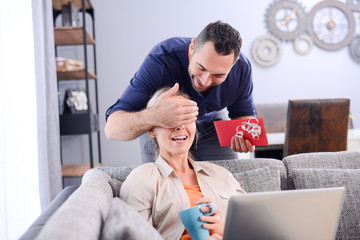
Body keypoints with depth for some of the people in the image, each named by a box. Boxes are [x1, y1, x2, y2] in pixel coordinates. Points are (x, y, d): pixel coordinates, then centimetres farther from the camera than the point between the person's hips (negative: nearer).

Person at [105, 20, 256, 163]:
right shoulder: (160, 60, -41)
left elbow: (244, 115, -10)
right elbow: (111, 128, -45)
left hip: (211, 122, 2)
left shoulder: (242, 68, -29)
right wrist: (154, 117, -67)